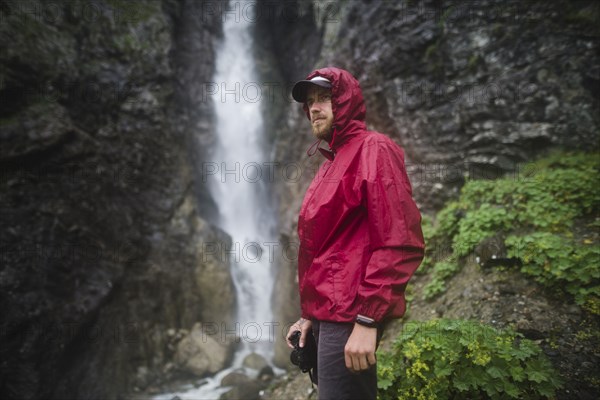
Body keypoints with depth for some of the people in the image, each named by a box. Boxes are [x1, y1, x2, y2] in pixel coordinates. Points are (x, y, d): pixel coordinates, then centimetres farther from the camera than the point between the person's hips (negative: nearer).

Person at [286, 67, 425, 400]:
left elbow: (400, 243, -19)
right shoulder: (332, 162, 17)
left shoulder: (373, 149, -9)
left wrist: (367, 321, -22)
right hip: (328, 314, 9)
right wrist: (310, 314, 16)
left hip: (349, 318, -9)